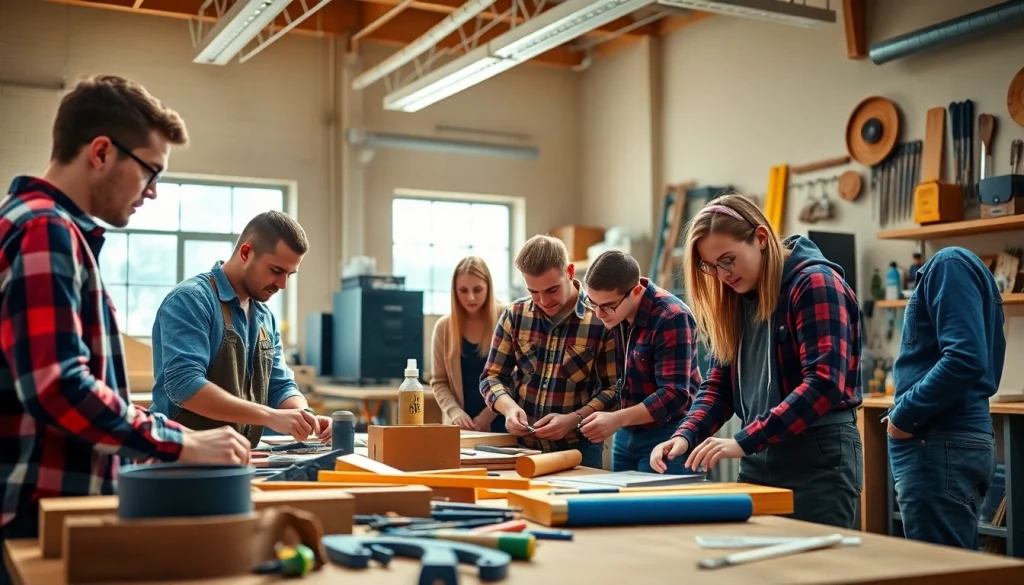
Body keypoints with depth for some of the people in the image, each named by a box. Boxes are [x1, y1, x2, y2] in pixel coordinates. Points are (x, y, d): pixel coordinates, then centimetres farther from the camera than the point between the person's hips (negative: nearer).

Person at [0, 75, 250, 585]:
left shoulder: (50, 227, 17)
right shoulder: (44, 231, -15)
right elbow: (57, 386, -25)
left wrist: (161, 443, 16)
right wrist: (180, 444, -18)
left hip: (59, 508, 10)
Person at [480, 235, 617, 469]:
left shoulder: (601, 319, -10)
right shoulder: (515, 315, 2)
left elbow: (614, 389, -8)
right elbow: (492, 377, 7)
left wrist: (574, 420, -21)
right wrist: (510, 408, -13)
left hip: (579, 449, -3)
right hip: (521, 446, 3)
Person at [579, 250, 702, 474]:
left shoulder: (671, 318, -22)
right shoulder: (609, 314, 1)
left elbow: (675, 395, -26)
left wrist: (617, 419, -33)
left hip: (666, 437, -7)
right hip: (624, 434, 7)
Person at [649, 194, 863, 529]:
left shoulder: (814, 283, -12)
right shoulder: (734, 302, 10)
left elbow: (824, 383, -22)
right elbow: (718, 384, 10)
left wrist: (744, 441, -26)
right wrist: (686, 436, -9)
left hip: (819, 458, -7)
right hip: (760, 460, 7)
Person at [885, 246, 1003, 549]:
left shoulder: (950, 263, -11)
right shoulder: (949, 264, 17)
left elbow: (966, 358, -23)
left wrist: (903, 415, -13)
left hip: (941, 445, -10)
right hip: (955, 441, 10)